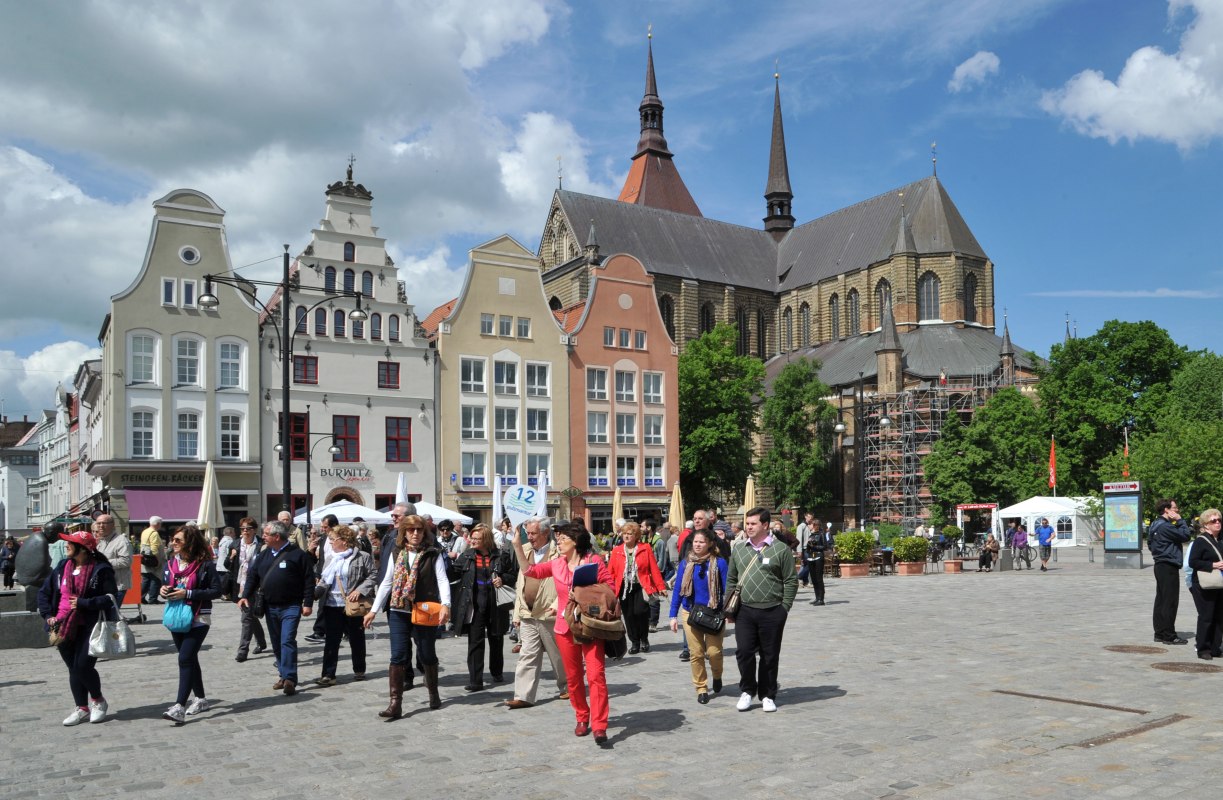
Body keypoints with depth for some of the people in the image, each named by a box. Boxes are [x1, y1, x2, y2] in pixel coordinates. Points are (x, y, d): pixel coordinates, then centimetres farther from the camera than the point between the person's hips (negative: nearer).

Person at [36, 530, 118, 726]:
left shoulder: (101, 570, -10)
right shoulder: (63, 567, 8)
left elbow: (111, 598, -14)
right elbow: (44, 592, 17)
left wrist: (83, 603, -18)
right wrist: (48, 615, 5)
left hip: (88, 627, -6)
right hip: (63, 627, 6)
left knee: (83, 666, -9)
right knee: (73, 668, 10)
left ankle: (98, 700, 16)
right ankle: (82, 708, 21)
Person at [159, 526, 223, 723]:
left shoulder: (205, 564, -12)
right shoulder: (170, 563, 8)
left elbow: (216, 590, -14)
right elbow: (165, 586, 20)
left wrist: (188, 593, -20)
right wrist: (164, 591, -5)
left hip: (198, 619, -7)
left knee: (185, 659, -15)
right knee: (190, 659, 14)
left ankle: (179, 707, -17)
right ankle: (201, 699, 27)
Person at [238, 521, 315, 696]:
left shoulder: (297, 554, -8)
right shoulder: (264, 554, 10)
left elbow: (309, 579, -9)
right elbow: (253, 576, 13)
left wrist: (308, 604, -12)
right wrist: (246, 596, -1)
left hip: (290, 607, -6)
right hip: (270, 607, 6)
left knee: (287, 641, -14)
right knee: (276, 643, 12)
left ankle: (289, 678, -13)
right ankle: (284, 674, 23)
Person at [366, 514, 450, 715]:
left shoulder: (433, 554, -3)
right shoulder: (396, 553, 8)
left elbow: (442, 580, -12)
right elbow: (386, 582, 12)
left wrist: (445, 604, -28)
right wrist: (374, 610, 9)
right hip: (399, 611, 3)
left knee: (427, 655, 9)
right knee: (398, 656, -3)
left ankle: (433, 693, 31)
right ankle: (395, 704, -2)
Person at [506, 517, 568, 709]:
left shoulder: (558, 554, -10)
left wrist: (558, 605, -23)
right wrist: (517, 612, 15)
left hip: (550, 615, -6)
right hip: (528, 615, 6)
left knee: (559, 655, 9)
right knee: (527, 656, 2)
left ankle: (567, 687, 28)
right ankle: (523, 696, 3)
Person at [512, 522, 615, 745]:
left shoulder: (594, 561, -6)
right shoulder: (557, 564, 8)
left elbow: (610, 589, -5)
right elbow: (528, 570, 10)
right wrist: (517, 545, 4)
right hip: (565, 626, 5)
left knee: (596, 674, -12)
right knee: (573, 676, 11)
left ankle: (599, 726, -12)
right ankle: (582, 718, 27)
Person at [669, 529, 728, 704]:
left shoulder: (719, 563, -5)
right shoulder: (685, 563, 3)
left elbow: (726, 589, -2)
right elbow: (677, 590, 6)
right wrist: (673, 616, 3)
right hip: (690, 613, 2)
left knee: (714, 651, -6)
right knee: (696, 653, 4)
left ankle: (717, 676, 25)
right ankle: (701, 688, 18)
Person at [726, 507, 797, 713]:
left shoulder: (781, 550, -3)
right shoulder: (739, 551, 10)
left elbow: (791, 581, -2)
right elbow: (731, 580, 15)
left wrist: (784, 607, -6)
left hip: (772, 612, -3)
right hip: (745, 611, 3)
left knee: (770, 656, 6)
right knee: (744, 652, -1)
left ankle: (767, 695, 21)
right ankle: (747, 691, 18)